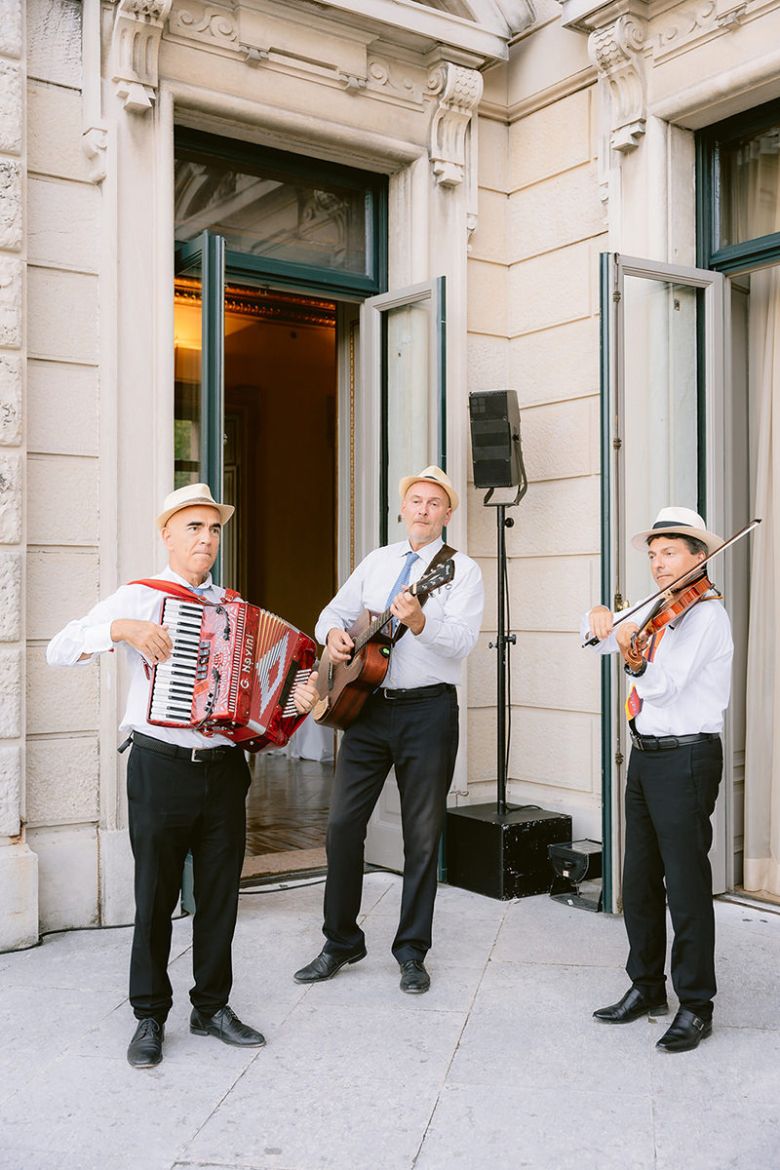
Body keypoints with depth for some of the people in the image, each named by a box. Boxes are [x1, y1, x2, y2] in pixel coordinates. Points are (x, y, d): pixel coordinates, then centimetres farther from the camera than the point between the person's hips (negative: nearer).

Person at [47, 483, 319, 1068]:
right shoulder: (140, 597, -1)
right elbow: (59, 649, -6)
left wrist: (297, 699, -5)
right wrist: (121, 629, -20)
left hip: (225, 766, 4)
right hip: (162, 768, -4)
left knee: (220, 894, 11)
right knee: (156, 898, 5)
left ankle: (212, 1007, 26)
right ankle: (150, 1016, 21)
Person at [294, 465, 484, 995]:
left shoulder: (462, 569, -2)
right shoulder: (377, 561, 14)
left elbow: (463, 639, -16)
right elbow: (337, 608, 17)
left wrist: (420, 622, -34)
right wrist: (334, 631, -6)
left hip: (427, 709, -4)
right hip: (366, 705, 4)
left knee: (422, 835, 5)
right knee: (343, 823, 3)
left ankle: (412, 951, 19)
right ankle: (341, 941, 19)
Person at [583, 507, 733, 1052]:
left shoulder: (706, 612, -11)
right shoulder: (656, 610, 13)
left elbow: (665, 688, -18)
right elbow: (598, 639, 16)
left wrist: (636, 662, -31)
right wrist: (601, 619, -3)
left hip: (686, 758, -8)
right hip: (646, 757, 8)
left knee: (686, 884, -2)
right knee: (640, 881, 14)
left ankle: (696, 1006, 10)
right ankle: (647, 988, 27)